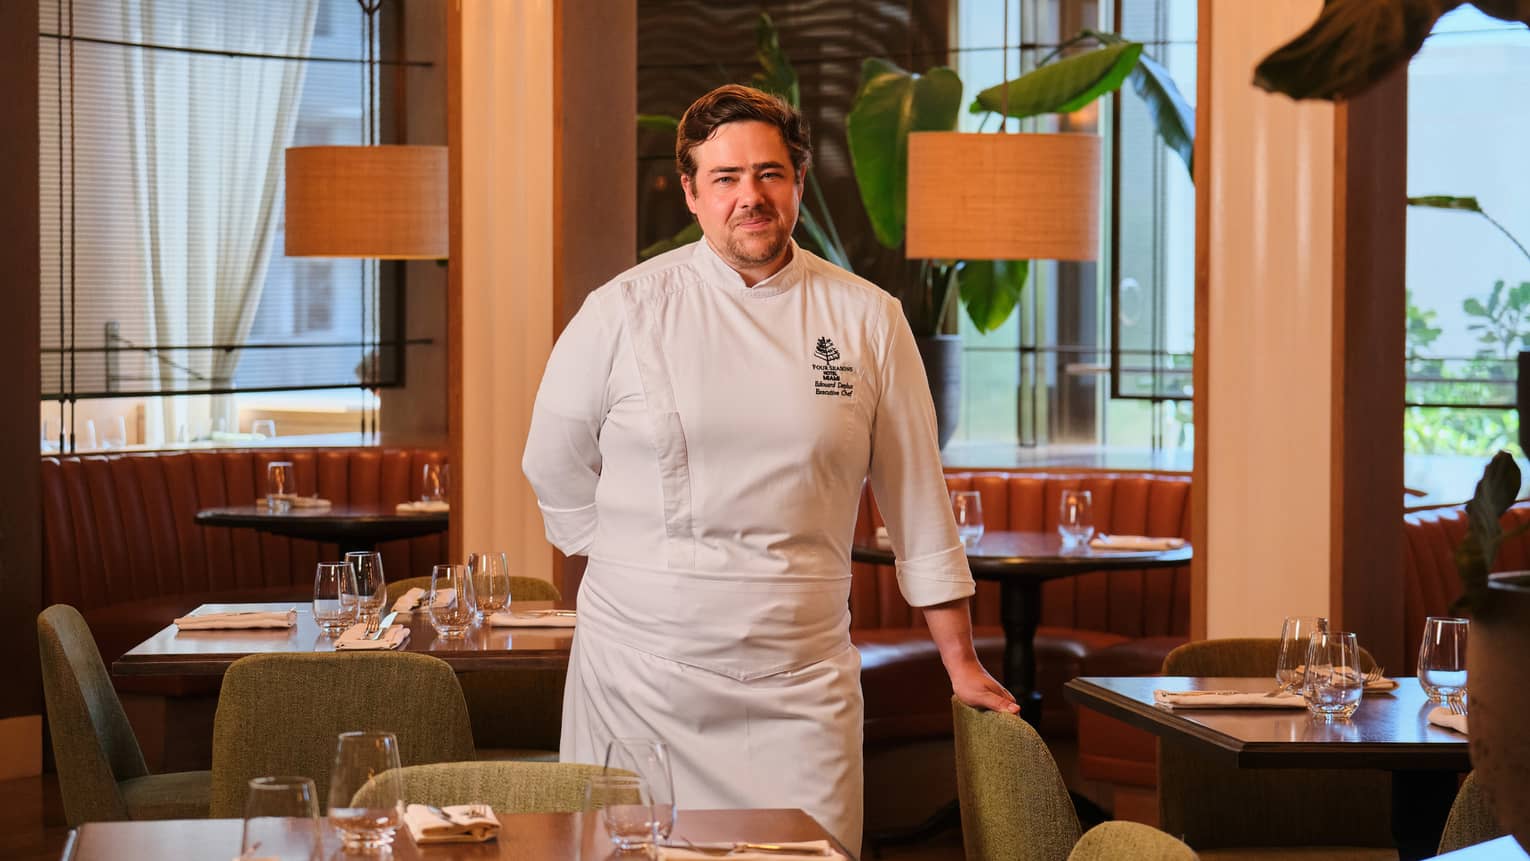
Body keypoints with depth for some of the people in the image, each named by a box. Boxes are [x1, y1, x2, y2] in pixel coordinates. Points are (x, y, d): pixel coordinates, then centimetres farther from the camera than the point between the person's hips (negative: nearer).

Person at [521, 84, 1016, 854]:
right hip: (641, 669, -1)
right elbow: (556, 469, 11)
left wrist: (960, 661, 9)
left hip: (800, 678, 1)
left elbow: (916, 497, 7)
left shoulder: (866, 321, 3)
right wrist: (635, 577, 9)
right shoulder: (623, 311, -1)